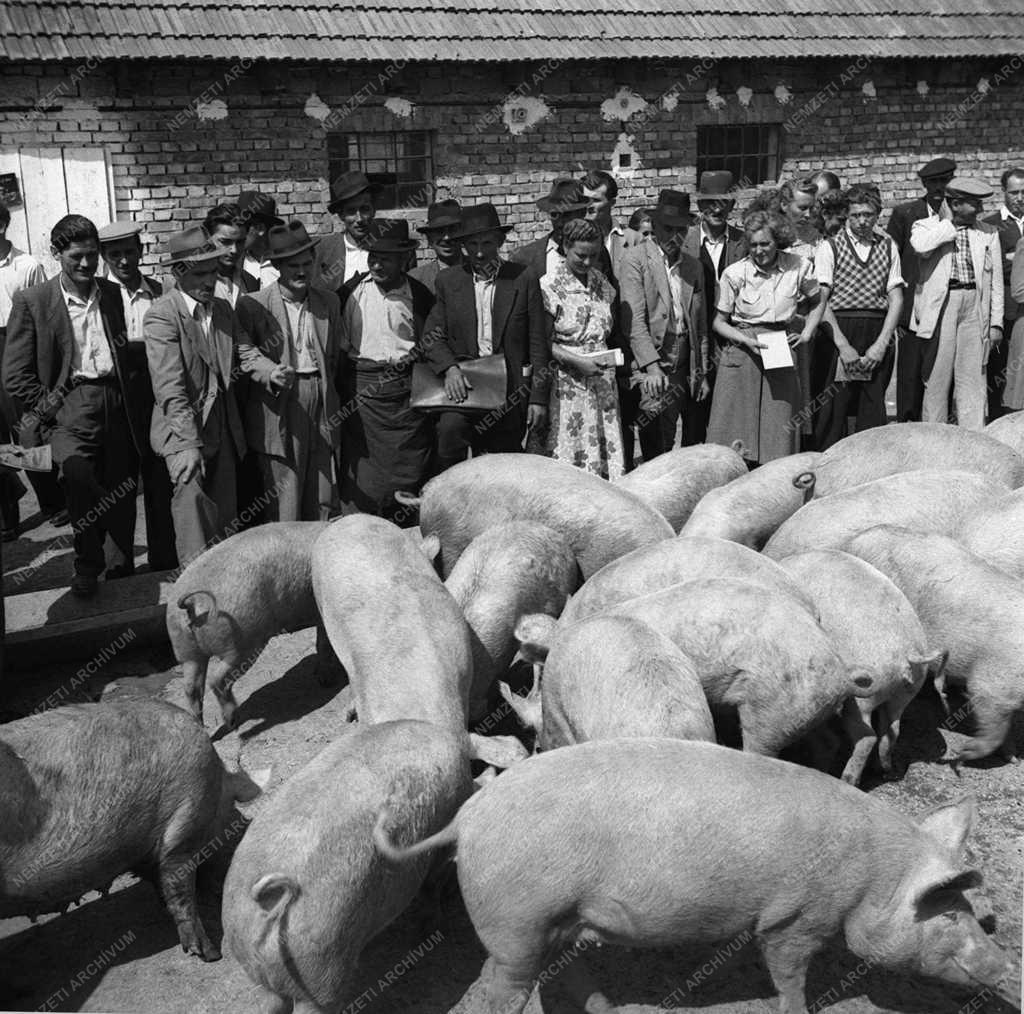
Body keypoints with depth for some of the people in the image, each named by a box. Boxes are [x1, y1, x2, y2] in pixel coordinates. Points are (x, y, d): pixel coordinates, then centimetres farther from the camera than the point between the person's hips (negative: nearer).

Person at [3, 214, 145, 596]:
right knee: (77, 471, -25)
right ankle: (87, 565, -5)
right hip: (69, 405, -4)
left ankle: (123, 560, 31)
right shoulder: (31, 301, -1)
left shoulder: (111, 293, 13)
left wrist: (131, 403, 10)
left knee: (122, 489, 6)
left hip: (116, 403, 4)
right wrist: (52, 410, -9)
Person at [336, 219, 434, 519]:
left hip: (407, 392, 0)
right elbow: (338, 341, 9)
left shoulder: (420, 295, 3)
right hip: (362, 390, 0)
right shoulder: (351, 291, 4)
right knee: (362, 475, -2)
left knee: (408, 474, 3)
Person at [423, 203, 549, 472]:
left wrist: (538, 398, -3)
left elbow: (538, 344, 2)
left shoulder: (524, 279, 2)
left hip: (510, 390, 0)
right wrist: (449, 368, -16)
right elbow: (432, 335, 4)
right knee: (451, 428, -29)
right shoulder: (448, 281, 7)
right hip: (462, 383, 0)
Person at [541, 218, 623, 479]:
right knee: (569, 451, -4)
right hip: (568, 381, -5)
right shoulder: (549, 286, -6)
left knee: (608, 448, 2)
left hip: (603, 377, 5)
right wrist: (577, 361, -16)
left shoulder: (602, 283, 10)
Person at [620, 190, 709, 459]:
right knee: (656, 449, -9)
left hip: (685, 371, 5)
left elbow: (700, 325, 18)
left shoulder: (694, 266, 15)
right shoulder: (636, 258, -2)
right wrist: (651, 366, -20)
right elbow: (633, 319, -11)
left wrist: (702, 373, 14)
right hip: (652, 369, -5)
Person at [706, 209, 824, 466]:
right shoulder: (734, 273, -5)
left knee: (780, 430, -1)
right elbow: (719, 322, 3)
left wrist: (806, 334, 3)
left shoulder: (799, 267, -1)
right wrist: (746, 340, -12)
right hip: (741, 353, -1)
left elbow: (817, 303, 18)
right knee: (736, 431, -3)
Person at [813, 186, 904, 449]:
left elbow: (896, 298, 8)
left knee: (874, 410, 2)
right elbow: (820, 302, -3)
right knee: (834, 410, -5)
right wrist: (843, 345, -11)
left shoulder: (888, 246, 12)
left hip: (879, 335, 2)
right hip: (839, 331, -2)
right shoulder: (830, 247, 4)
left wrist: (882, 343, -5)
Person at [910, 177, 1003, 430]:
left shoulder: (989, 233, 13)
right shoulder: (927, 226, 4)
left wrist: (996, 322, 6)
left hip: (975, 307, 2)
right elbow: (920, 246, -21)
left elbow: (996, 281, 12)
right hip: (940, 306, -2)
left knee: (973, 379, 1)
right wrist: (951, 225, -10)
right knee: (937, 376, 0)